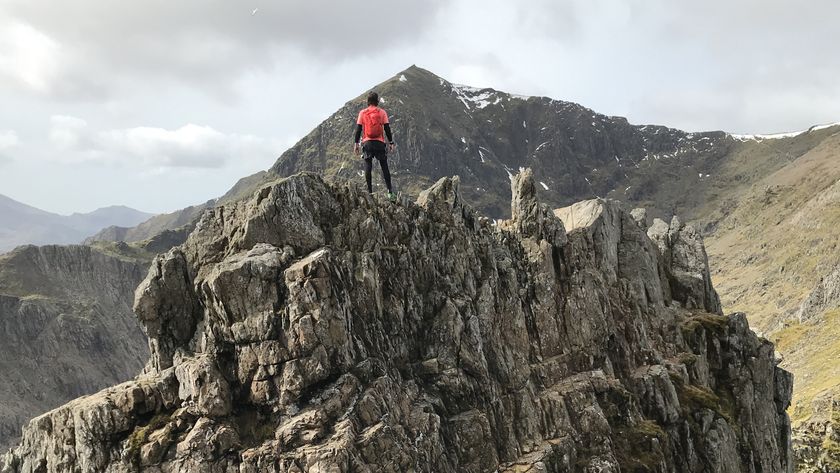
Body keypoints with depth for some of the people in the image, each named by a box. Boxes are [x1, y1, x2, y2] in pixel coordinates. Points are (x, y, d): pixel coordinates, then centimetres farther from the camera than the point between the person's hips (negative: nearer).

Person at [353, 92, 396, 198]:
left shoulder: (362, 113, 3)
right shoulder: (382, 112, 2)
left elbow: (358, 129, 2)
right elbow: (387, 128, 1)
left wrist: (356, 143, 7)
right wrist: (391, 142, 6)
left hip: (367, 142, 0)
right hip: (380, 142, 0)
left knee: (368, 167, 4)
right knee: (384, 166, 4)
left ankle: (369, 191, 0)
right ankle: (390, 191, -1)